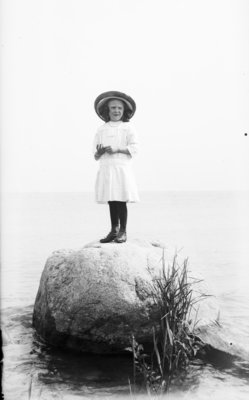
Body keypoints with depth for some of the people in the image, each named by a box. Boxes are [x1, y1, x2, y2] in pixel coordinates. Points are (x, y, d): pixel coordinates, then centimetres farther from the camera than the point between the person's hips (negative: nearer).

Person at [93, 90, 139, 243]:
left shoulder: (128, 127, 4)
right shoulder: (102, 129, 14)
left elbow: (134, 148, -4)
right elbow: (95, 154, 13)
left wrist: (116, 149, -14)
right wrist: (100, 151, -10)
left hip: (122, 168, -4)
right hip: (105, 168, 4)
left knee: (121, 200, -5)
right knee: (111, 201, 6)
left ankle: (123, 231, 3)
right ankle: (114, 230, 16)